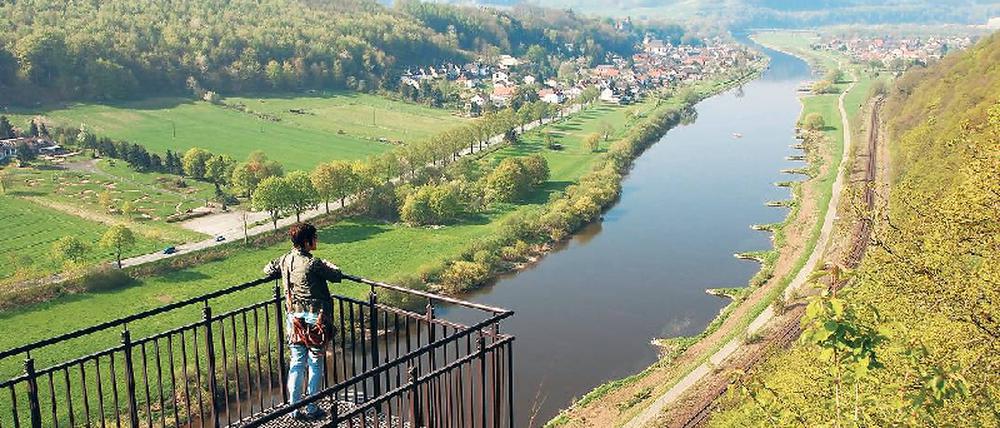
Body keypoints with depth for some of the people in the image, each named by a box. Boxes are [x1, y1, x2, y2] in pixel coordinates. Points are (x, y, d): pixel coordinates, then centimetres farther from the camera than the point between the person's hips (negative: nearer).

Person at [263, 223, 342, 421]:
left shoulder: (285, 260, 1)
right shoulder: (312, 263, -18)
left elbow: (268, 270, 19)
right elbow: (337, 276, -9)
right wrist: (327, 265, 11)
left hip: (294, 317, 6)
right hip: (314, 318, -6)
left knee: (296, 363, 13)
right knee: (315, 365, 6)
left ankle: (295, 408, 16)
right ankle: (312, 410, 13)